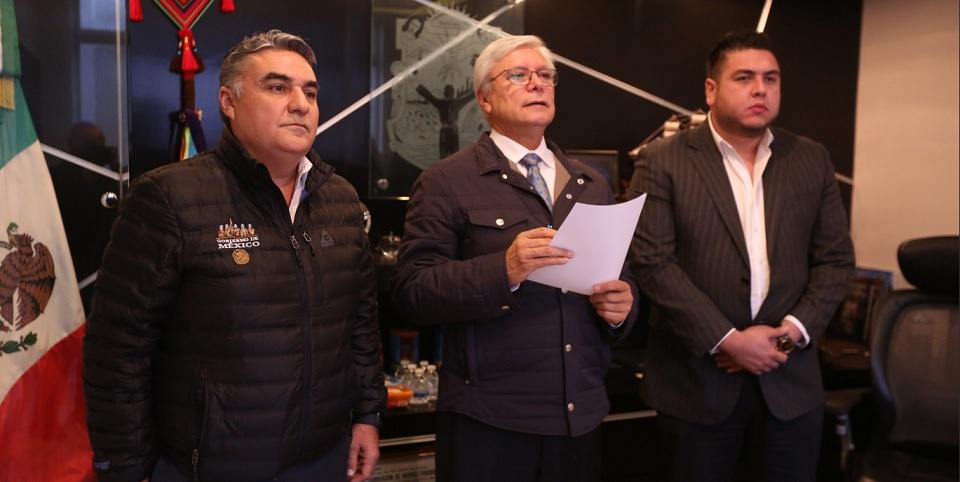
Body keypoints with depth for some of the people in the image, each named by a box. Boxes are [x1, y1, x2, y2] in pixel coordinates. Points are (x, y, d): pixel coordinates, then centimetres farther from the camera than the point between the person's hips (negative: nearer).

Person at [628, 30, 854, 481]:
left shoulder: (812, 160, 7)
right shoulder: (663, 162, -5)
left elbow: (835, 258, 7)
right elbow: (652, 262, -12)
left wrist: (794, 330, -9)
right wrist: (726, 340, -16)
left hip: (789, 381, 3)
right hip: (696, 379, -3)